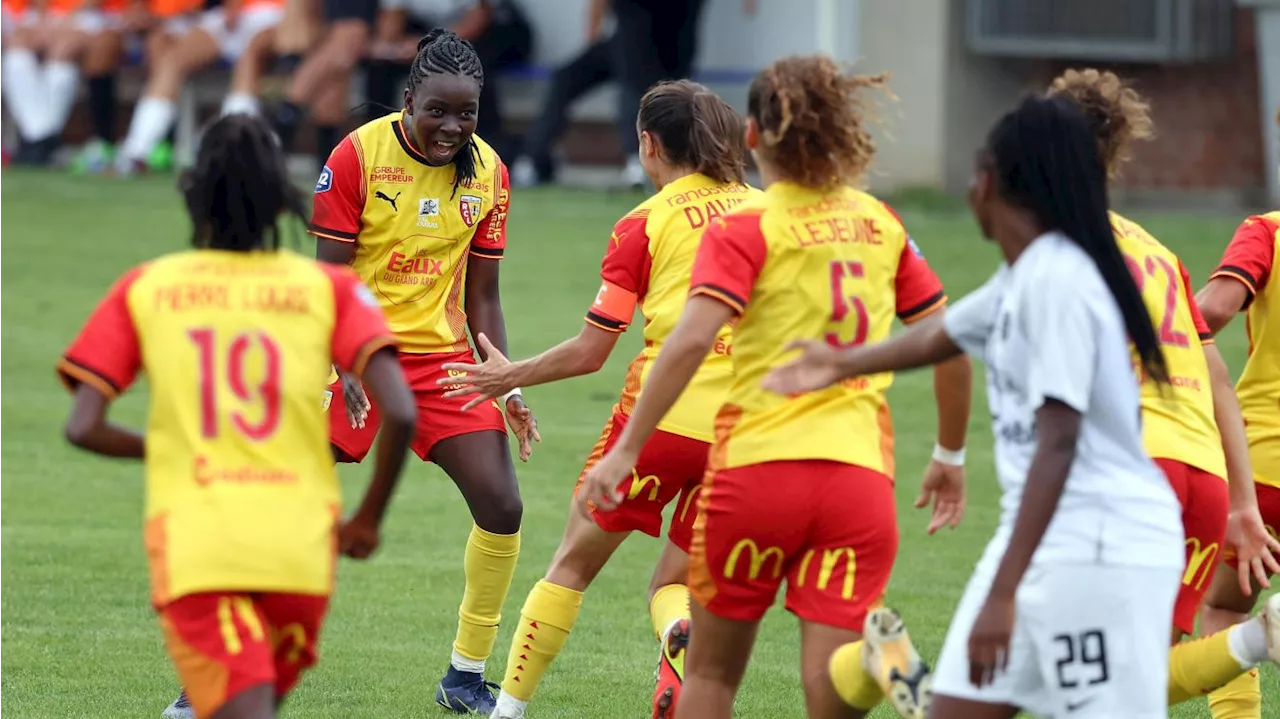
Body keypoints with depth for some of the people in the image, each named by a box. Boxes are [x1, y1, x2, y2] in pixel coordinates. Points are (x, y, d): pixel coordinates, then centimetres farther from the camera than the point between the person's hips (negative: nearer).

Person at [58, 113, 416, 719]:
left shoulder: (145, 288, 8)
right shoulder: (329, 288, 7)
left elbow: (83, 427, 3)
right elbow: (399, 412, -6)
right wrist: (368, 519, 10)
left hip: (192, 542, -1)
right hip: (301, 545, 2)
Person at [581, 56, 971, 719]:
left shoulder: (744, 229, -2)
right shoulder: (881, 225, 12)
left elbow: (691, 340, -17)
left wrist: (625, 448, -14)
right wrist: (950, 457, 27)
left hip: (757, 464, -3)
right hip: (861, 473, 3)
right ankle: (877, 659, -40)